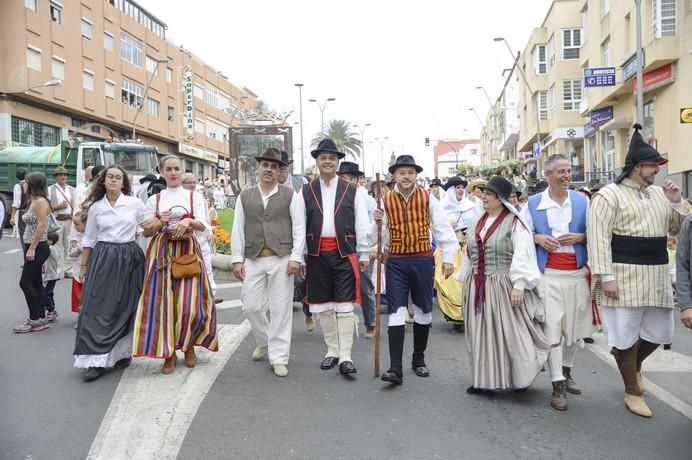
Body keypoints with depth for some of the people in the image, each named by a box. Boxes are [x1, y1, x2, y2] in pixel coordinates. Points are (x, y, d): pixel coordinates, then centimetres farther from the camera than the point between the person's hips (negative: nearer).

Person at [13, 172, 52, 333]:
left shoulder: (40, 201, -13)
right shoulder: (33, 201, 16)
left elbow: (41, 226, -20)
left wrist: (32, 248, -21)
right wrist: (30, 248, 14)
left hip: (38, 248, -10)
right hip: (33, 248, 10)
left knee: (25, 282, -7)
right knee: (35, 284, 9)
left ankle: (35, 319, 0)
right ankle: (40, 319, 13)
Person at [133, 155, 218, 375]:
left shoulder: (194, 197, 7)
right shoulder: (155, 199, 11)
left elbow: (203, 226, -5)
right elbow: (147, 231, 9)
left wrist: (189, 221, -25)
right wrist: (160, 222, -11)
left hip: (188, 252, -1)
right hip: (162, 253, 1)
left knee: (190, 304, -5)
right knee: (163, 303, -2)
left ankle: (189, 345, 20)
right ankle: (168, 353, 11)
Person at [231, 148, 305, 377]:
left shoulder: (290, 195, 5)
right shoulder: (245, 196, 11)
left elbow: (299, 228, 1)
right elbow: (238, 230, 8)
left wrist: (296, 257, -8)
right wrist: (237, 259, 1)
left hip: (281, 259, -2)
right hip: (253, 260, 2)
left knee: (281, 308, 1)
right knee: (251, 306, 5)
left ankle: (278, 358, 11)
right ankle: (264, 341, 34)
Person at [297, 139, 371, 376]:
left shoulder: (352, 191, 4)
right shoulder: (306, 192, 6)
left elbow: (361, 224, 4)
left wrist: (364, 254, 3)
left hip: (344, 254, -2)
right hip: (317, 254, 2)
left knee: (344, 305, -3)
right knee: (323, 305, 10)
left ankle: (345, 356, 2)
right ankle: (332, 351, 24)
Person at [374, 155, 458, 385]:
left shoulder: (427, 198, 0)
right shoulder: (386, 201, 1)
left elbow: (443, 229, 2)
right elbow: (383, 239, 4)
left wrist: (448, 258, -3)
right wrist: (378, 223, -14)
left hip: (423, 260, 1)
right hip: (396, 262, 0)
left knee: (423, 312, 12)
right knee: (396, 313, -5)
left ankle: (419, 359, 31)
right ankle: (395, 368, -4)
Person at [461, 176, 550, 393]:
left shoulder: (514, 222, -8)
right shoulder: (477, 223, 12)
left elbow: (523, 256, -15)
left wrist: (519, 285, -20)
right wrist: (466, 284, 17)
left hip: (503, 287, -6)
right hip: (477, 289, 7)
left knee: (509, 334, -1)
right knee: (481, 334, 11)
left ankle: (519, 377, 15)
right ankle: (484, 380, 21)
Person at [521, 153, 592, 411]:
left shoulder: (582, 201, 5)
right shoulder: (533, 203, 0)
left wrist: (580, 237, -11)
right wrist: (537, 238, -13)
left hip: (577, 273, 3)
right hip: (549, 274, -2)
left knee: (574, 327, 13)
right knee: (552, 329, -5)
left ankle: (566, 373, 34)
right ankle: (557, 386, 3)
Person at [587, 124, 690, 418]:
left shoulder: (659, 194, 13)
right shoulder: (609, 195, -9)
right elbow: (599, 238, -15)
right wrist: (606, 276, -20)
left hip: (656, 276, 7)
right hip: (624, 276, -7)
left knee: (660, 332, 15)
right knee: (626, 335, 4)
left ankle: (635, 366, 45)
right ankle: (632, 392, 20)